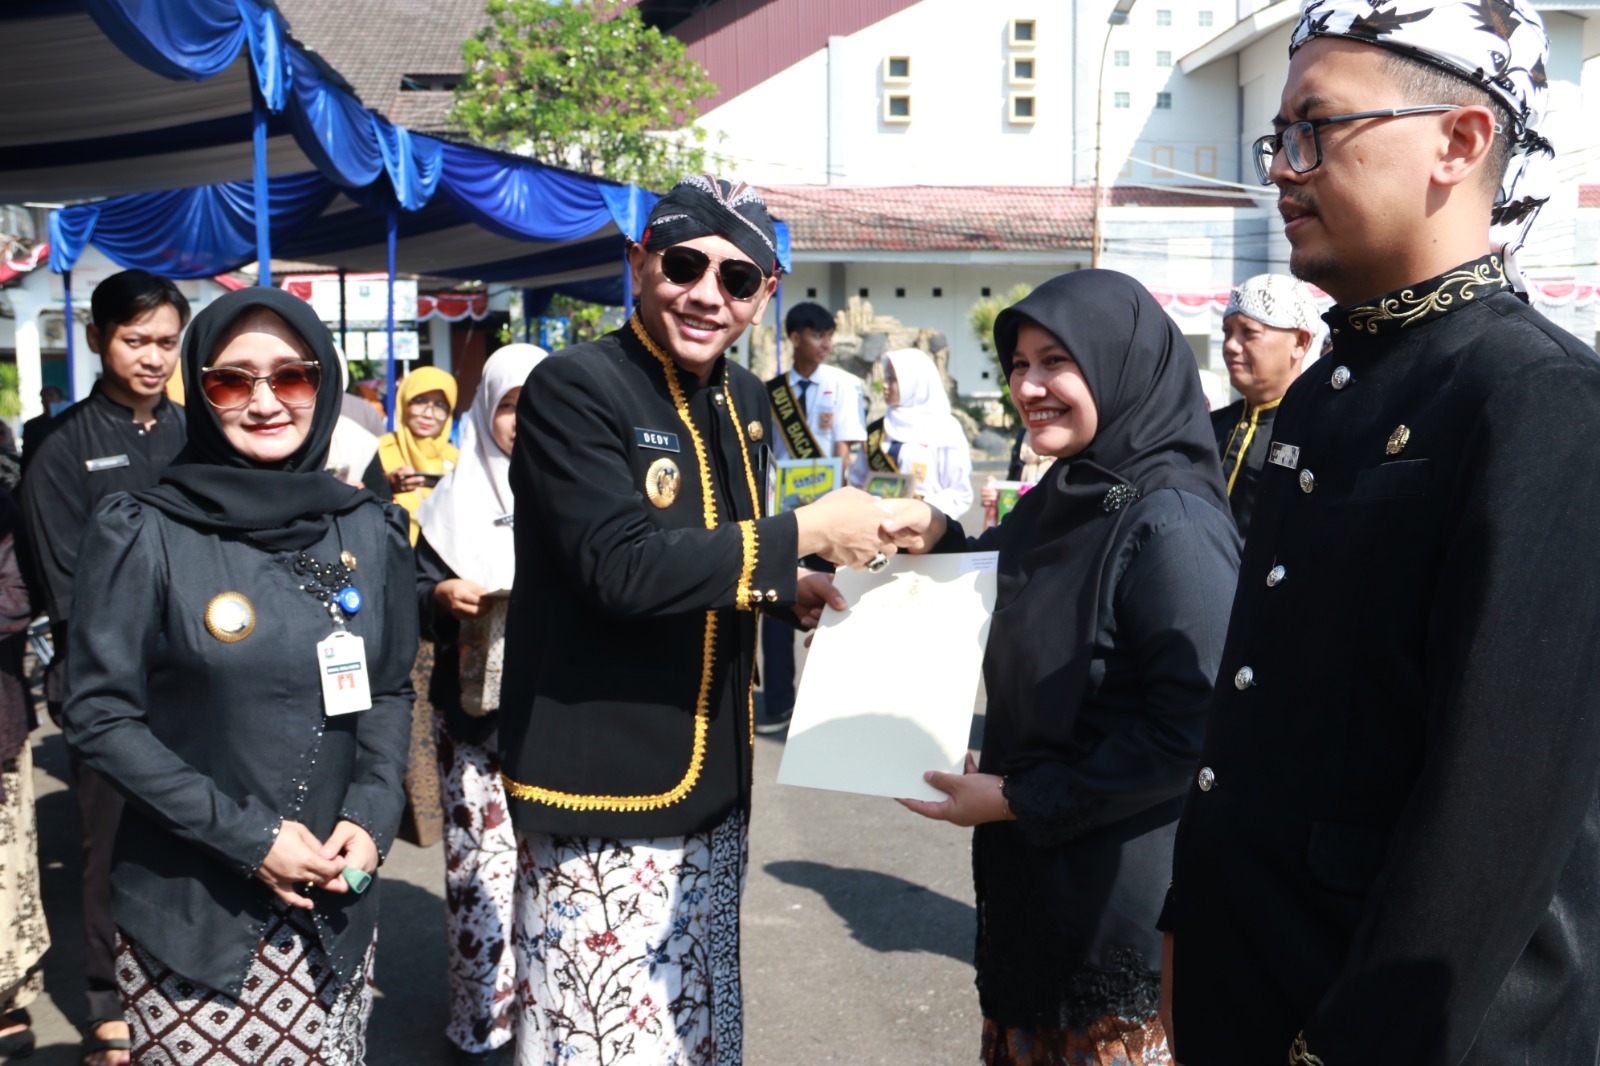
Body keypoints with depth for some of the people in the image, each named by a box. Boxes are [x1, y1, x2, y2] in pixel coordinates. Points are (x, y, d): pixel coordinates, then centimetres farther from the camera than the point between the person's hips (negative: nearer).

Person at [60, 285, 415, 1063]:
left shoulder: (369, 531, 3)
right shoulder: (143, 534, -7)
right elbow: (99, 716, -9)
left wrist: (371, 815, -6)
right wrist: (246, 838, -15)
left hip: (333, 904, 3)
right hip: (189, 913, -3)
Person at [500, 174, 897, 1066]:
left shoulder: (744, 400, 10)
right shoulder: (574, 388, -13)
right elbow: (621, 569, -24)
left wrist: (787, 587, 1)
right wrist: (805, 533, -20)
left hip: (713, 789, 8)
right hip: (603, 792, -7)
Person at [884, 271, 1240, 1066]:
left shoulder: (1173, 526, -21)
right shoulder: (1057, 500, 4)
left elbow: (1192, 733, -22)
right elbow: (1012, 621, 18)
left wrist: (1019, 800, -18)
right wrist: (940, 541, 0)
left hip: (1119, 881, -8)